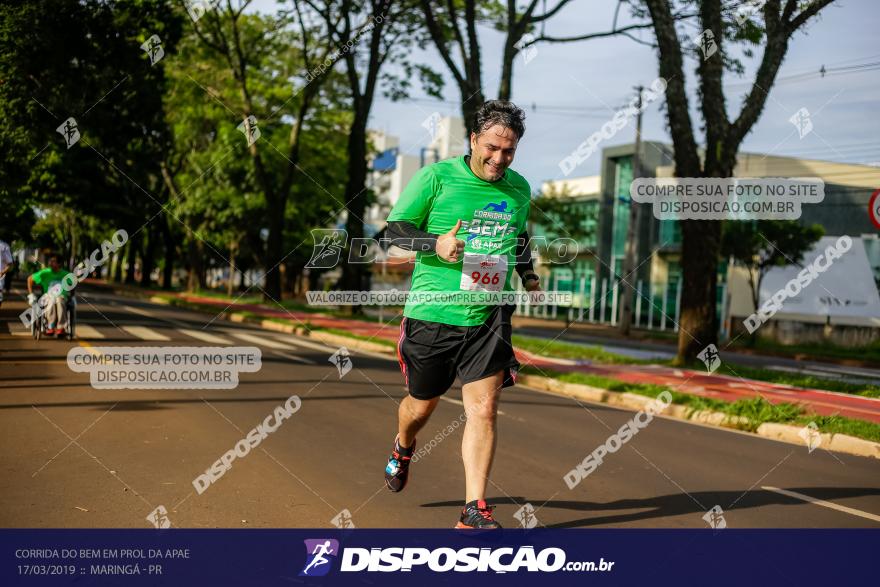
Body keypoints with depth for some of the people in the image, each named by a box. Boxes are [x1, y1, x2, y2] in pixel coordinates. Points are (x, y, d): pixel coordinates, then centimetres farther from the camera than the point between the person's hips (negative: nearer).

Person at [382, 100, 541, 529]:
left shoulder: (519, 188, 10)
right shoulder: (435, 177, -5)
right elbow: (396, 228, -4)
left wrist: (529, 278, 15)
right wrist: (436, 243, -21)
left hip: (488, 318, 2)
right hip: (432, 314, -2)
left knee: (483, 410, -9)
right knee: (422, 405, 15)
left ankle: (474, 510, -2)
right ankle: (403, 448, 50)